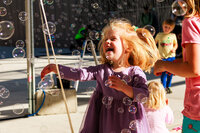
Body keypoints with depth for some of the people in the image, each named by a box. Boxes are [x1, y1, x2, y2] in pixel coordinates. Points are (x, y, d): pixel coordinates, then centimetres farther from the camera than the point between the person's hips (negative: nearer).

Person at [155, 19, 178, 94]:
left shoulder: (173, 35, 4)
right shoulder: (159, 35, 1)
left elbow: (175, 44, 12)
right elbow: (154, 43, 13)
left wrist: (174, 49, -8)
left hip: (171, 56, 2)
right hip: (162, 57, -2)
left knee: (170, 73, 9)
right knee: (164, 73, -7)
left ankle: (168, 87, 24)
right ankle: (163, 87, 3)